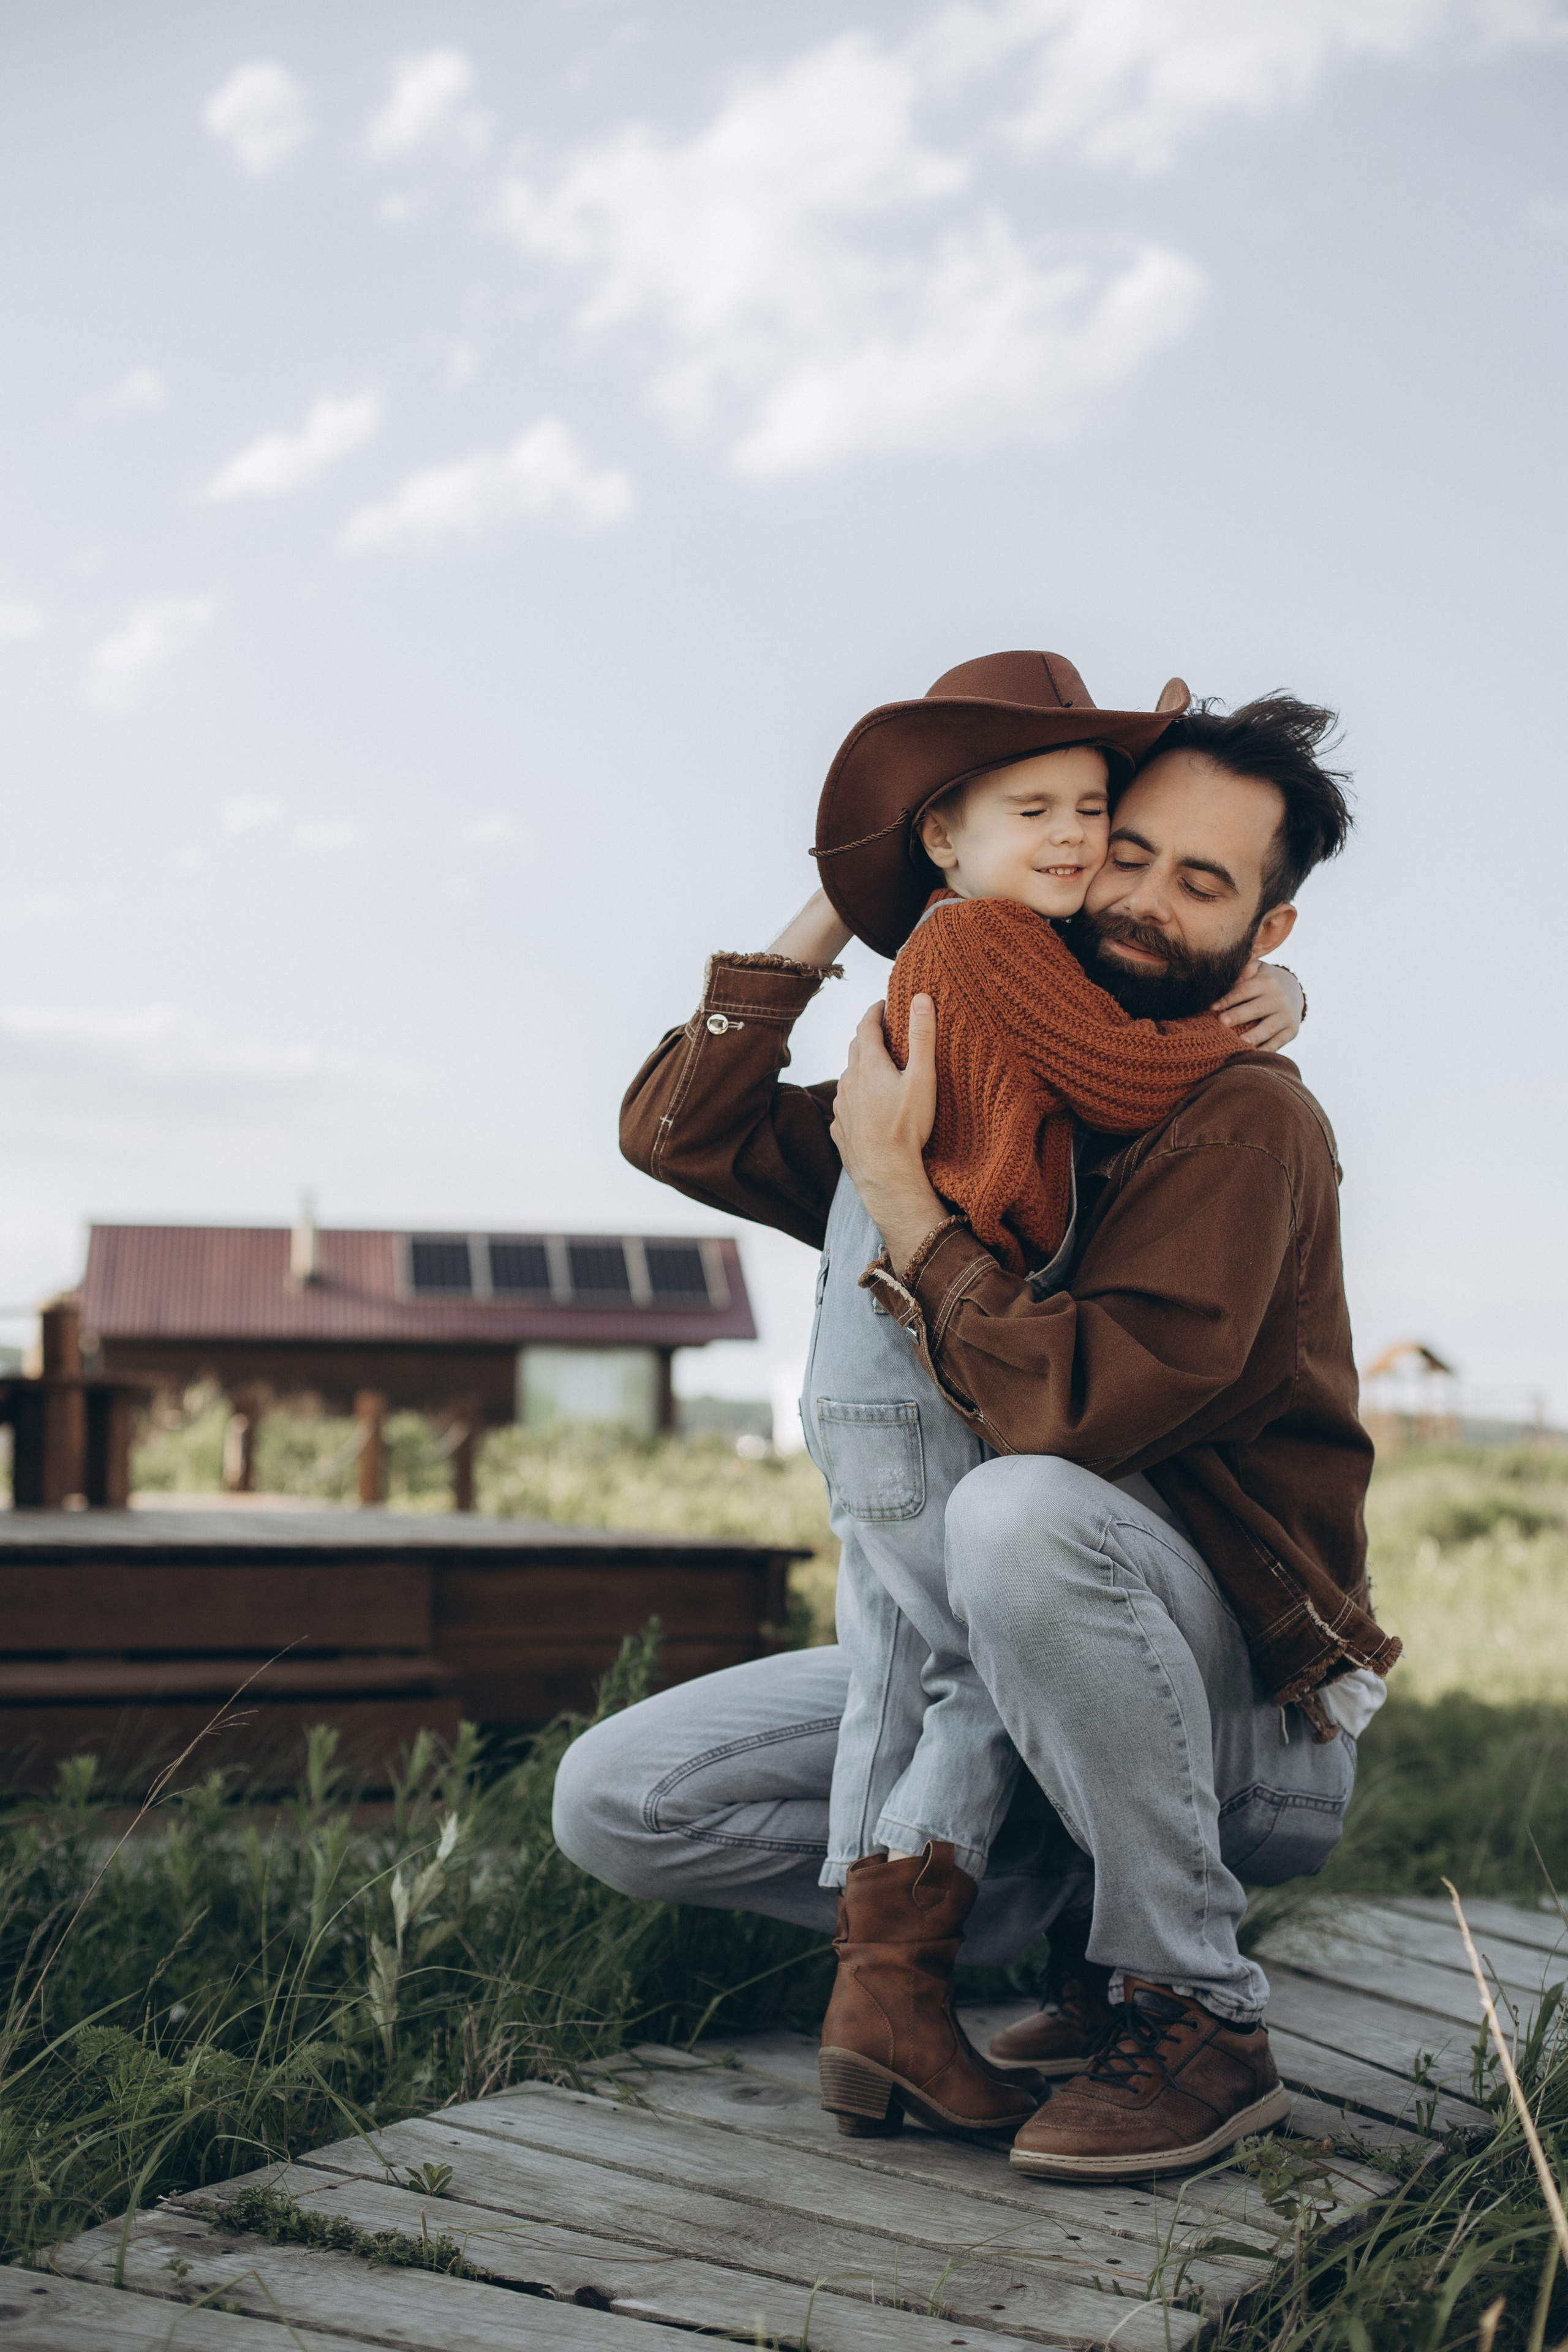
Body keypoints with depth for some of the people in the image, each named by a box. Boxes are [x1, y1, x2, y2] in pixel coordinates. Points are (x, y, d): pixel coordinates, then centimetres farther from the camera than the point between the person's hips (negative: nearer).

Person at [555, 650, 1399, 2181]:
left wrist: (903, 1205, -21)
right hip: (978, 1660, 7)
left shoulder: (1245, 1120, -14)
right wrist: (847, 900, 4)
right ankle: (1061, 1887, 3)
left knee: (1021, 1511, -39)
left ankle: (1200, 2020, -20)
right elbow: (679, 1132, 7)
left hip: (1240, 1692, -6)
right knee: (617, 1800, -4)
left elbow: (1082, 1406, -27)